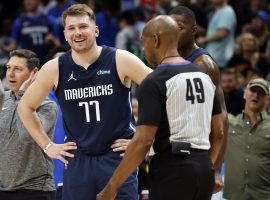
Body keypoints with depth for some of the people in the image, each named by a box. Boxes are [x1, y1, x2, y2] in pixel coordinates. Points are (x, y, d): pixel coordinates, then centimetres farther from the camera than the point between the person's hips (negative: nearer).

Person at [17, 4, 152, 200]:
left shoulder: (120, 61, -6)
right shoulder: (55, 69, 1)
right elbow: (25, 107, 15)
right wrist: (47, 146, 10)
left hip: (118, 158, -2)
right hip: (77, 161, 2)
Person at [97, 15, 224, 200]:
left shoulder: (154, 82, -10)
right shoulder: (204, 76, 12)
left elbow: (143, 141, -17)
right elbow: (218, 134, 16)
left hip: (172, 171, -7)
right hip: (205, 169, 7)